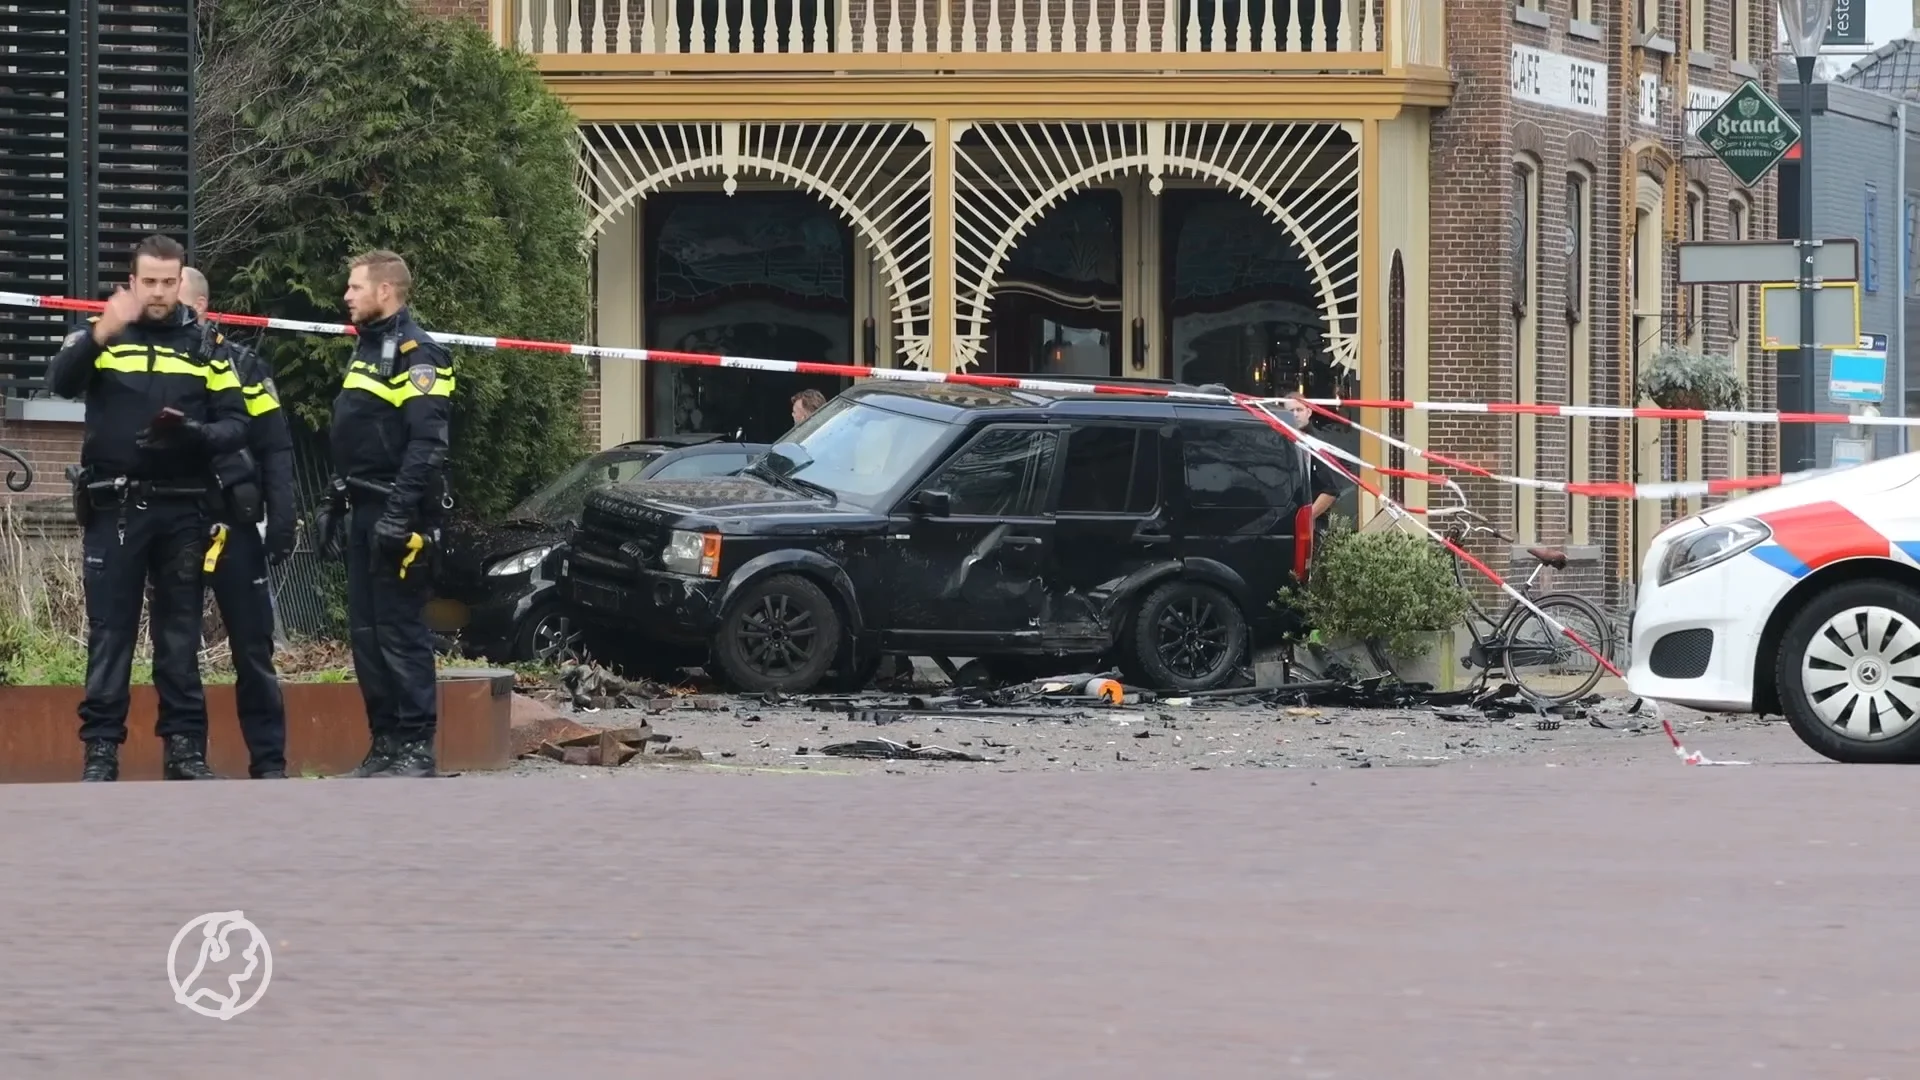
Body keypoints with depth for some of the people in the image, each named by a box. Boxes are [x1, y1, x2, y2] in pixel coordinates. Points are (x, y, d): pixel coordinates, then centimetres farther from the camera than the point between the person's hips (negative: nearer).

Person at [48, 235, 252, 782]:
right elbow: (60, 382, -16)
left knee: (180, 633, 6)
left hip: (181, 511, 2)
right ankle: (101, 747, 0)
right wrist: (100, 334, -34)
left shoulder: (205, 345, 8)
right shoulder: (103, 334, 4)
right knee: (110, 631, -1)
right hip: (114, 510, -1)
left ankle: (185, 746, 9)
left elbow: (237, 425, 4)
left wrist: (198, 435, -18)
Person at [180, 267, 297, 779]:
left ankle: (269, 761, 4)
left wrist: (281, 519, -9)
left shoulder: (241, 366, 2)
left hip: (231, 525, -2)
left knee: (252, 649, 0)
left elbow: (275, 450, -1)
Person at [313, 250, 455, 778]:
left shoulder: (416, 354, -11)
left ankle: (417, 746, -7)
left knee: (401, 631, -9)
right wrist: (335, 506, 21)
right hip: (363, 512, 10)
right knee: (365, 631, 9)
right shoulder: (366, 350, 20)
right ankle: (384, 740, 13)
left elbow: (427, 443, -20)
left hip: (396, 514, -10)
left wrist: (401, 513, -25)